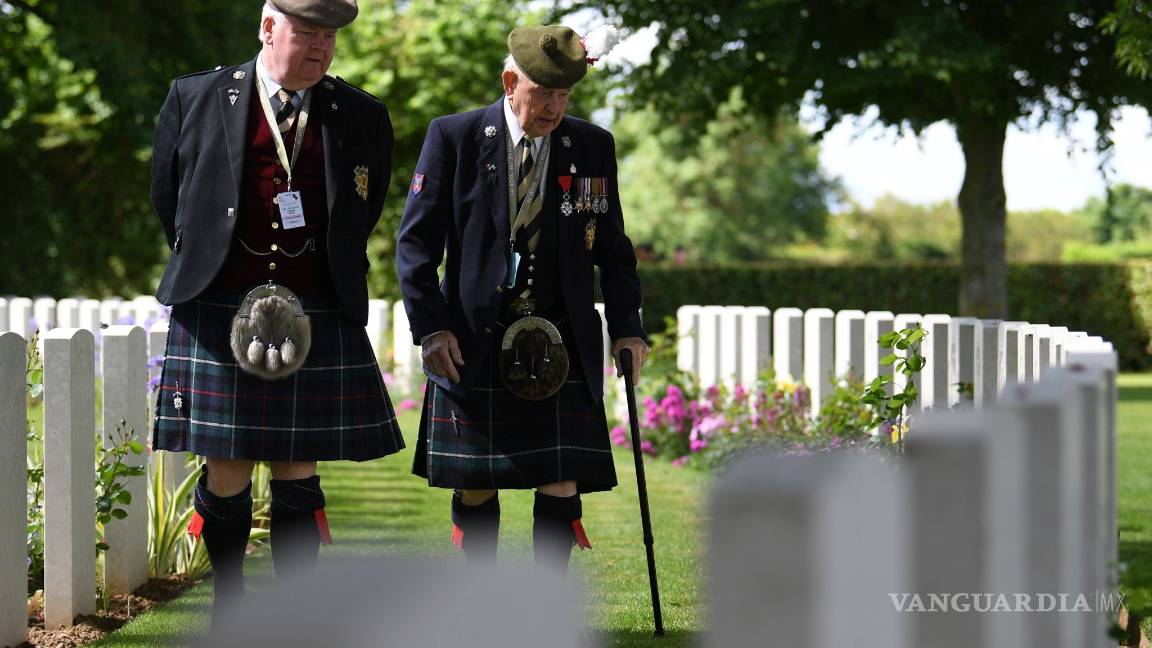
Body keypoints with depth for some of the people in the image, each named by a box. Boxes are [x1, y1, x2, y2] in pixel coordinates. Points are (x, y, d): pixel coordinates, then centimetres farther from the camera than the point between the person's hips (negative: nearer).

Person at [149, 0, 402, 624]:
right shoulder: (194, 99, 3)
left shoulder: (362, 117, 7)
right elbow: (168, 200, 14)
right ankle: (228, 598, 23)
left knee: (297, 473, 3)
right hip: (219, 311, -1)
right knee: (226, 473, 3)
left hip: (319, 319, 1)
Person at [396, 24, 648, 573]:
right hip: (472, 345, -1)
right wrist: (430, 327, -10)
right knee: (475, 487, 5)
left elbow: (612, 248, 12)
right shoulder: (454, 137, -2)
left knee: (561, 487, -4)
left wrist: (627, 327, 0)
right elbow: (417, 240, -1)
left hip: (561, 349, 1)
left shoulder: (593, 146, 5)